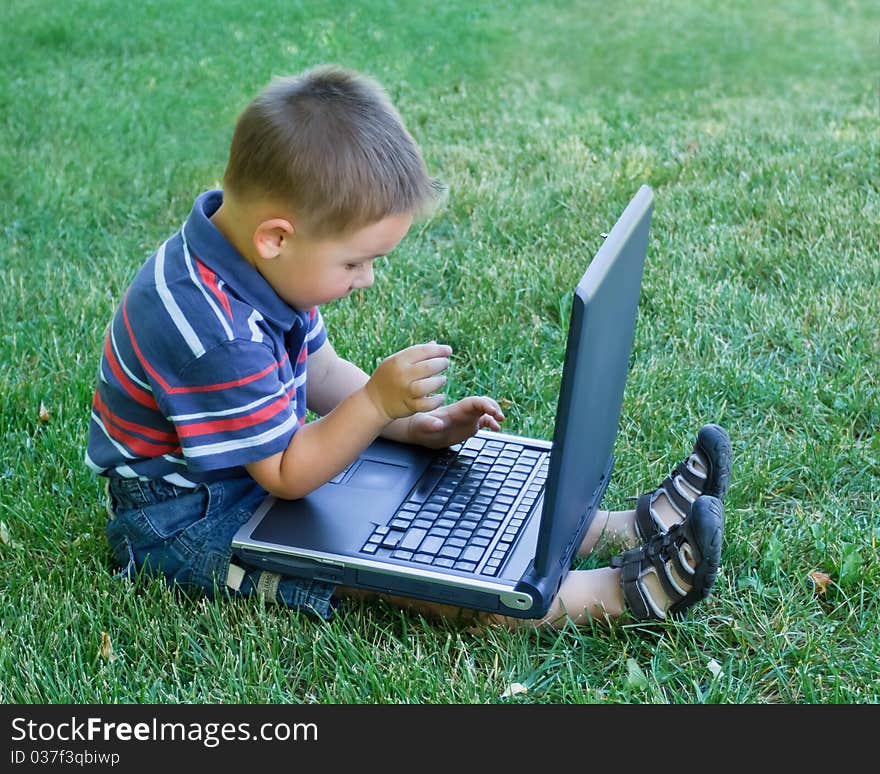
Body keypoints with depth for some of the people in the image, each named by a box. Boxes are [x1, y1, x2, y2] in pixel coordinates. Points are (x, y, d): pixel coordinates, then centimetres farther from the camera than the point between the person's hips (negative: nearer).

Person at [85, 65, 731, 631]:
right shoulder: (213, 328, -34)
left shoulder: (259, 262, -3)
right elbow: (285, 476, -26)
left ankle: (627, 526, 1)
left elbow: (320, 371, 9)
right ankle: (623, 593, -31)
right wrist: (380, 404, -33)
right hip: (183, 522, -10)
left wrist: (417, 427, -2)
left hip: (265, 467, 10)